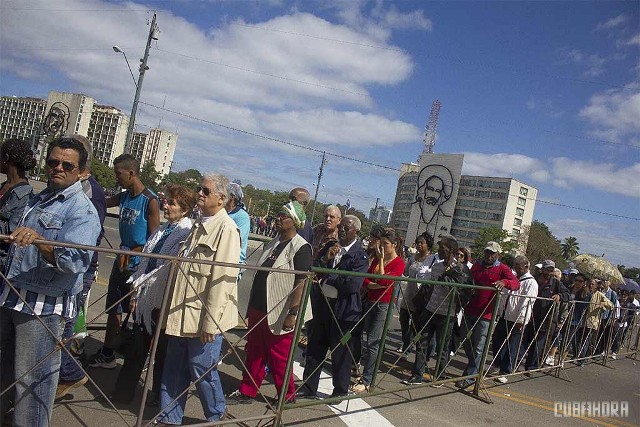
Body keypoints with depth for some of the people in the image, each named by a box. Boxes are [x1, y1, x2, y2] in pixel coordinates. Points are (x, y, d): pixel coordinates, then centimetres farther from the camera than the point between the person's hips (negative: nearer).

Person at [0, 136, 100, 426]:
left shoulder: (82, 210, -12)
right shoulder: (37, 201, 15)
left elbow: (77, 260, -29)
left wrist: (38, 240, -40)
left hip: (43, 307, -8)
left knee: (32, 380, 0)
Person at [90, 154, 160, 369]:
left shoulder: (150, 201, -15)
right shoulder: (124, 196, 6)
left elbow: (154, 239, -15)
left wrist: (132, 253, -20)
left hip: (138, 265, -7)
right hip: (121, 261, 7)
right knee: (114, 309, 15)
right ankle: (107, 354, 28)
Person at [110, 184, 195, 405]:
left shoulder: (187, 234, -17)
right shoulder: (162, 230, 9)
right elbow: (145, 263, 13)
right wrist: (136, 294, 12)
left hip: (163, 302, -7)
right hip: (145, 299, 7)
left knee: (161, 352, 11)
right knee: (137, 348, 18)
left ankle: (159, 394, 31)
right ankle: (124, 390, 33)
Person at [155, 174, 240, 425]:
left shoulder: (226, 228, -16)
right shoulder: (200, 226, 13)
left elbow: (222, 279, -20)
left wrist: (210, 322, -21)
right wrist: (172, 305, 20)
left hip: (204, 317, -8)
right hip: (183, 313, 8)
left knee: (202, 369, 7)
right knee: (174, 369, 16)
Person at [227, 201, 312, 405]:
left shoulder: (301, 248, -14)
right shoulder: (274, 243, 10)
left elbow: (301, 282, -20)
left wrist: (293, 313, -24)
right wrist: (252, 305, 21)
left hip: (279, 314, -8)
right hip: (258, 309, 8)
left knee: (279, 358, 6)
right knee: (253, 352, 15)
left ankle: (288, 396, 25)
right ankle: (247, 391, 29)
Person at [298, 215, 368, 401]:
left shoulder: (360, 256, -12)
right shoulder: (330, 246, 6)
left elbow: (353, 284, -23)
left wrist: (327, 276, -14)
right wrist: (325, 258, -14)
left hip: (343, 310, -6)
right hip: (322, 304, 6)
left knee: (340, 352, 8)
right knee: (315, 348, 15)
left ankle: (341, 391, 27)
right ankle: (308, 388, 29)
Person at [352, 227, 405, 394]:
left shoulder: (399, 263, -9)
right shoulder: (377, 258, 9)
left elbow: (384, 282, -20)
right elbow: (365, 281, 6)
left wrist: (381, 259, -18)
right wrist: (377, 285, -13)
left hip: (384, 305, -6)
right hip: (370, 302, 6)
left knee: (372, 342, -8)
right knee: (365, 340, 7)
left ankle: (367, 381, -4)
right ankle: (366, 372, 18)